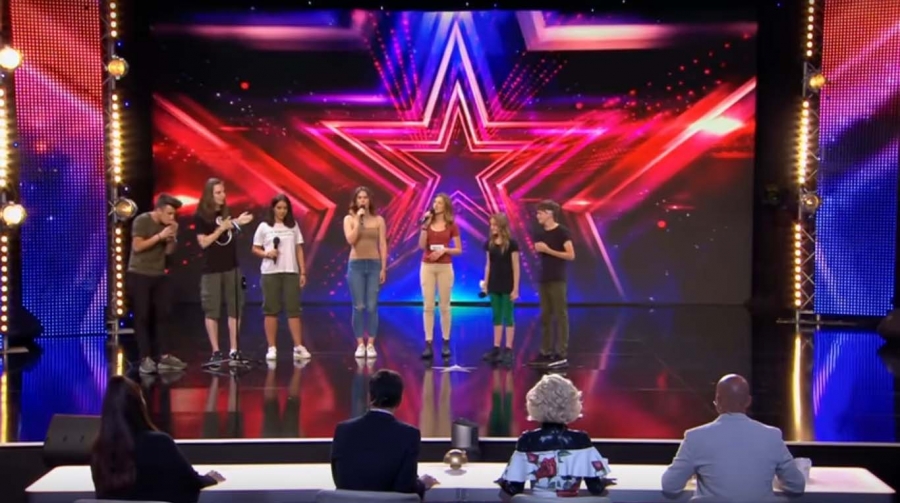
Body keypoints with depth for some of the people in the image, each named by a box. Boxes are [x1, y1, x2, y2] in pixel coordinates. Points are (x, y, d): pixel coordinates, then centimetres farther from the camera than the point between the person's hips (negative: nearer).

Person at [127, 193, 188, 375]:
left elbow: (169, 251, 8)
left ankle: (163, 355, 5)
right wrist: (160, 236, -21)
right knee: (142, 317, -3)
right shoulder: (141, 221, -11)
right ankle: (145, 358, -3)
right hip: (139, 275, -6)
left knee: (163, 315, 2)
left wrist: (172, 237, -10)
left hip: (159, 275, 6)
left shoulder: (167, 225, 5)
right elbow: (137, 246, -19)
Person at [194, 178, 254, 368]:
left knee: (234, 308, 3)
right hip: (212, 269, -5)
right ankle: (216, 352, 3)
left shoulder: (225, 213, 10)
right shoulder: (201, 216, -6)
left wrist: (237, 223, 2)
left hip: (231, 267, 5)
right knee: (212, 311, -1)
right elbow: (203, 242, -12)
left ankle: (234, 350, 7)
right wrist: (222, 228, -17)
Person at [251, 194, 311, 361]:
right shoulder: (264, 227, 3)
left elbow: (299, 250, 9)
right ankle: (271, 348, 6)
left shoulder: (293, 226, 9)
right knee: (271, 310, 1)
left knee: (293, 309, -2)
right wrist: (266, 254, -15)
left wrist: (303, 272, 5)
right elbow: (255, 249, 5)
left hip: (291, 272, 1)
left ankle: (298, 347, -1)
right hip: (270, 273, -1)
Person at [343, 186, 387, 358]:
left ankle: (371, 345, 4)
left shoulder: (378, 220, 5)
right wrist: (358, 220, -11)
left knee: (372, 307, -2)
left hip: (374, 265, 0)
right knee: (359, 307, -2)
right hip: (356, 265, 0)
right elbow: (350, 240, -11)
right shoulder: (349, 219, 4)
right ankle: (360, 345, 5)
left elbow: (383, 245, 4)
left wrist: (383, 268, -2)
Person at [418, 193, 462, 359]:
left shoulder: (452, 226, 1)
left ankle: (446, 343, 11)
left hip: (445, 268, -1)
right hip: (427, 267, 1)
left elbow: (458, 250, 1)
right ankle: (428, 344, -1)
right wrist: (425, 226, -11)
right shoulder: (427, 222, 5)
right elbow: (421, 246, -5)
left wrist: (444, 250, -15)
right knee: (428, 306, -2)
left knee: (444, 306, 3)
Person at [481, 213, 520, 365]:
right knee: (497, 317, 9)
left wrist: (515, 288, -11)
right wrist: (485, 284, 9)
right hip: (494, 285, 5)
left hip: (507, 285, -5)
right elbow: (488, 265, 12)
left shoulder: (511, 244, -9)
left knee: (507, 317, -1)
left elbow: (516, 267, -9)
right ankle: (496, 348, 12)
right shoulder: (489, 243, 6)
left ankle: (508, 350, 2)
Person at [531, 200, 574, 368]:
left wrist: (548, 250, -15)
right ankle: (545, 352, 12)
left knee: (560, 316, -6)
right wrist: (538, 250, 1)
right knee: (545, 316, 8)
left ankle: (562, 354, -5)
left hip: (557, 280, -7)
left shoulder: (562, 232, -8)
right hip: (544, 280, 7)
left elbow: (571, 255, -13)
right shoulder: (540, 233, 13)